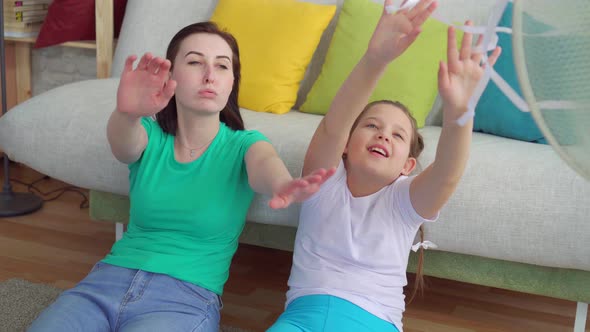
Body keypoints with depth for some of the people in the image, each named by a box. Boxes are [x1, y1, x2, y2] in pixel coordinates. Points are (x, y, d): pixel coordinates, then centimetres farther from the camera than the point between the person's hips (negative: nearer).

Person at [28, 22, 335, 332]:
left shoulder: (242, 146, -1)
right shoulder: (149, 135, 5)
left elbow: (264, 162, -24)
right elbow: (122, 143, -19)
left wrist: (283, 185, -51)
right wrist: (127, 113, -45)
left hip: (188, 296, -2)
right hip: (111, 277, 3)